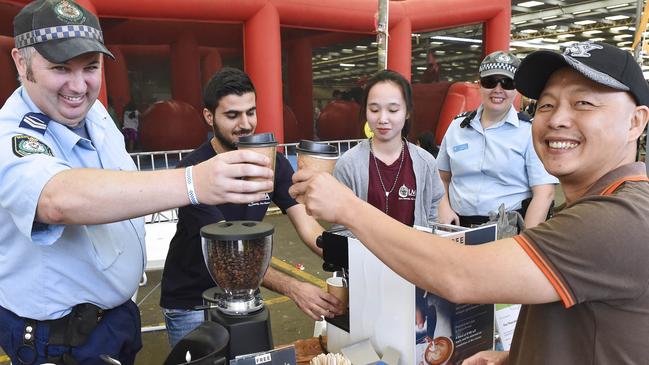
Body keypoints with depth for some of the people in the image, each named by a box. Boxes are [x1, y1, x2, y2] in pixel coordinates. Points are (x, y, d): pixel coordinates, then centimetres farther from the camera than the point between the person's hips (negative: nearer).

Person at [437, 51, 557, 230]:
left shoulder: (531, 131, -1)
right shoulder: (458, 125, 10)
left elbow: (544, 193, -7)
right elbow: (443, 176, 19)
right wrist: (444, 207, 3)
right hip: (460, 226, 3)